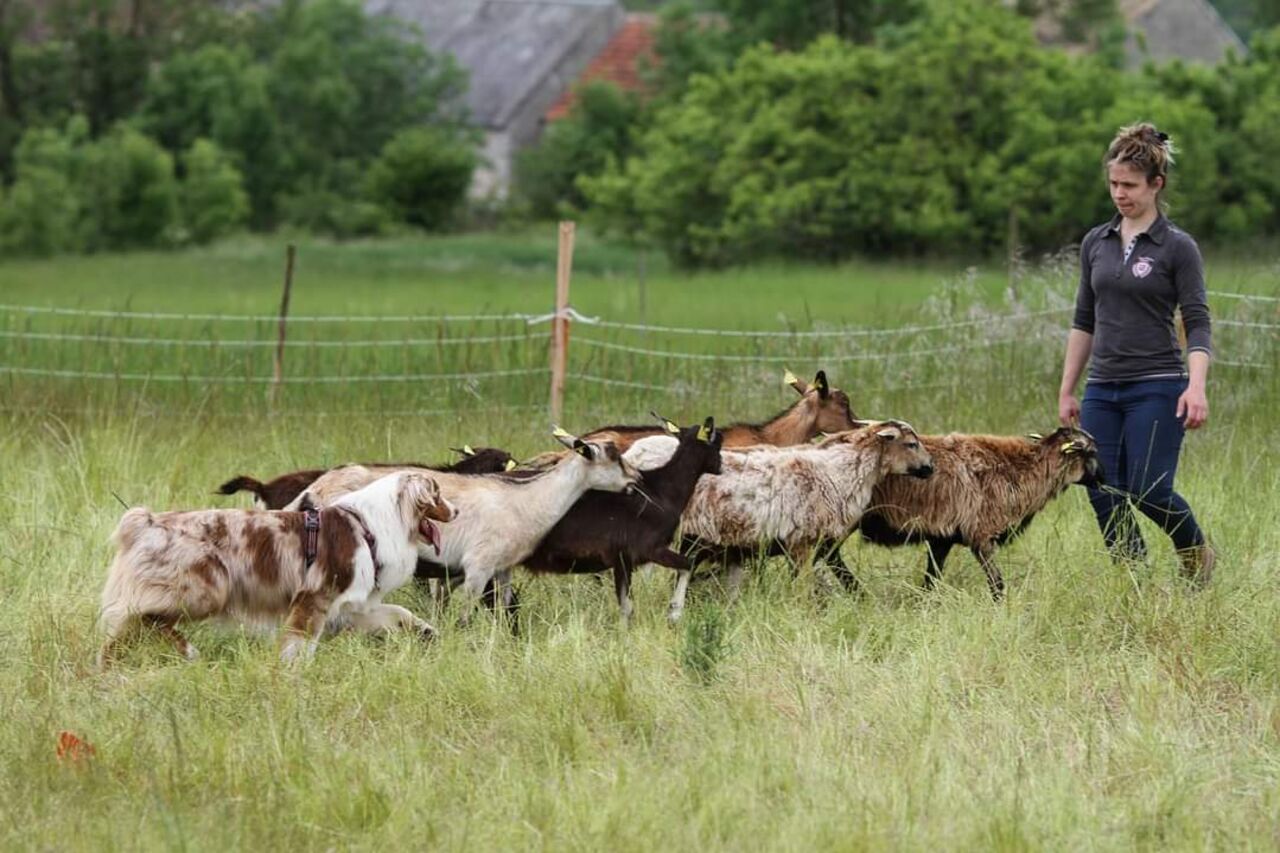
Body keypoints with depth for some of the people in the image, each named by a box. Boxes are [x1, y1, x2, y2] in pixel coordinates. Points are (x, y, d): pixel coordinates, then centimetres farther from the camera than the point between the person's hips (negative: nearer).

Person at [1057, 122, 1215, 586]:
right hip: (1103, 389, 5)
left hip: (1157, 387, -5)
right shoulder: (1095, 243, 10)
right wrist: (1066, 391, 13)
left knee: (1149, 491, -12)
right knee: (1104, 496, -3)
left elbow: (1198, 324, -10)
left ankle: (1197, 554, 17)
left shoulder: (1178, 247, -5)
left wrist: (1196, 386, -24)